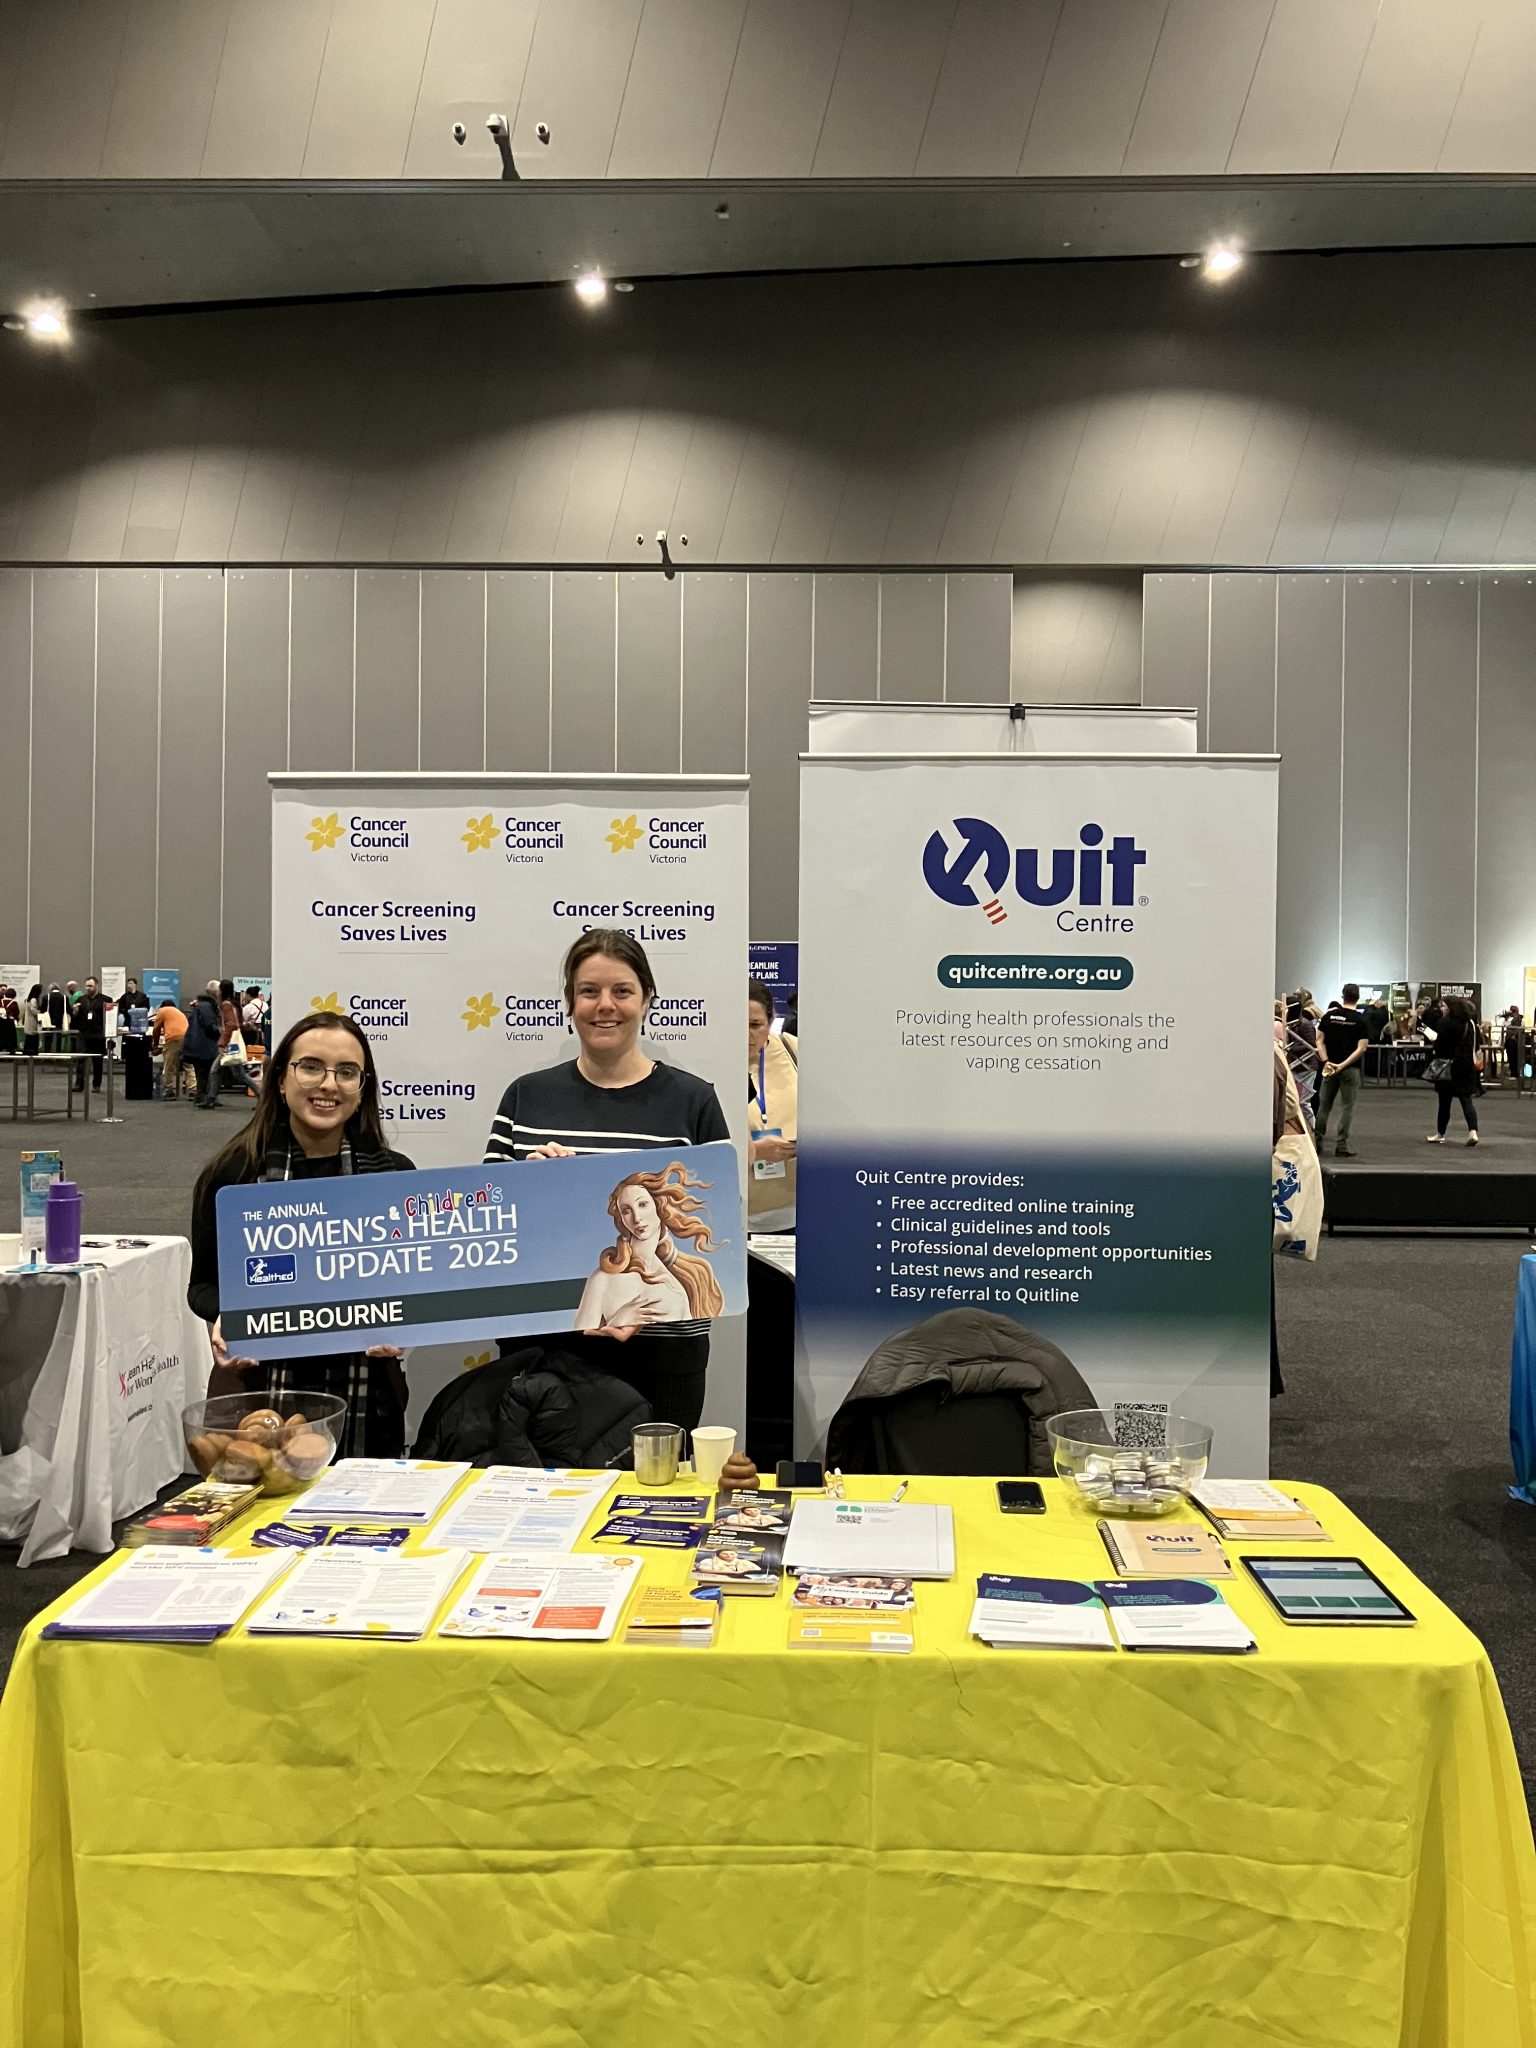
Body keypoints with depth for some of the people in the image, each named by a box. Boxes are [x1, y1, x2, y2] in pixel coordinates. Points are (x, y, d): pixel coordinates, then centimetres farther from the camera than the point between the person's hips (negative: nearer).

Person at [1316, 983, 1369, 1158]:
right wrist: (1343, 1064, -14)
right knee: (1347, 1107, 2)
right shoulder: (1361, 1019, -6)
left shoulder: (1330, 1015, 1)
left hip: (1329, 1066, 3)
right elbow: (1361, 1048, -13)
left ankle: (1317, 1142, 14)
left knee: (1324, 1105, 11)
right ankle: (1341, 1146, -1)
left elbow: (1320, 1040, -1)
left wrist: (1326, 1061, -6)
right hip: (1350, 1069, -3)